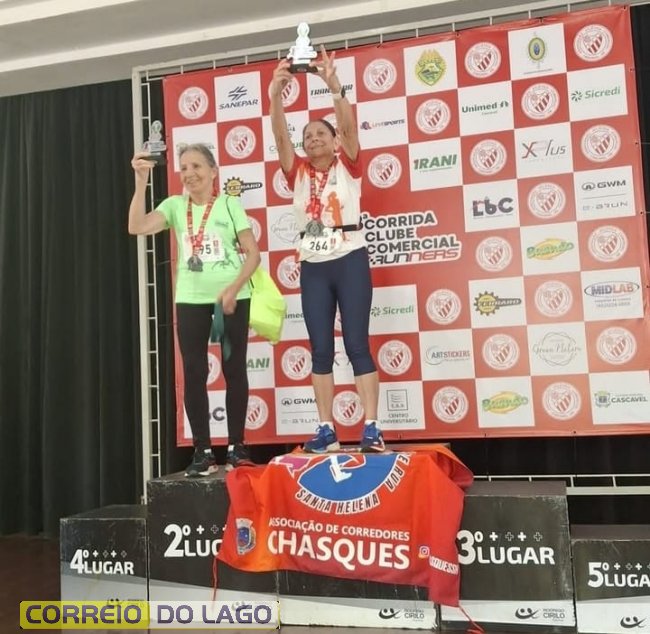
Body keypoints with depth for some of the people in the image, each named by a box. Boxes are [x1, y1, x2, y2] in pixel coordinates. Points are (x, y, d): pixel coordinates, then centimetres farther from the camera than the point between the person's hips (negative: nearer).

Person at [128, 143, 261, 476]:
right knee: (194, 374, 1)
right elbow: (137, 227, -9)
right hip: (190, 300, 2)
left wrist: (233, 289, -14)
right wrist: (141, 182, -15)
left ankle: (236, 445, 17)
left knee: (234, 369, 5)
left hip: (232, 297, -1)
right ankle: (203, 451, 11)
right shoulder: (175, 205, 6)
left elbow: (253, 252, -2)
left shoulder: (230, 204, 2)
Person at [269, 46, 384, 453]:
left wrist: (334, 85, -24)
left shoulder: (347, 166, 5)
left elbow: (349, 126, -11)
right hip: (313, 267, 3)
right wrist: (276, 94, -17)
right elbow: (280, 135, -2)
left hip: (350, 261, -3)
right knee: (321, 349, 3)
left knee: (357, 345, -5)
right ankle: (327, 430, 8)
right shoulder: (299, 173, 11)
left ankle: (372, 429, -3)